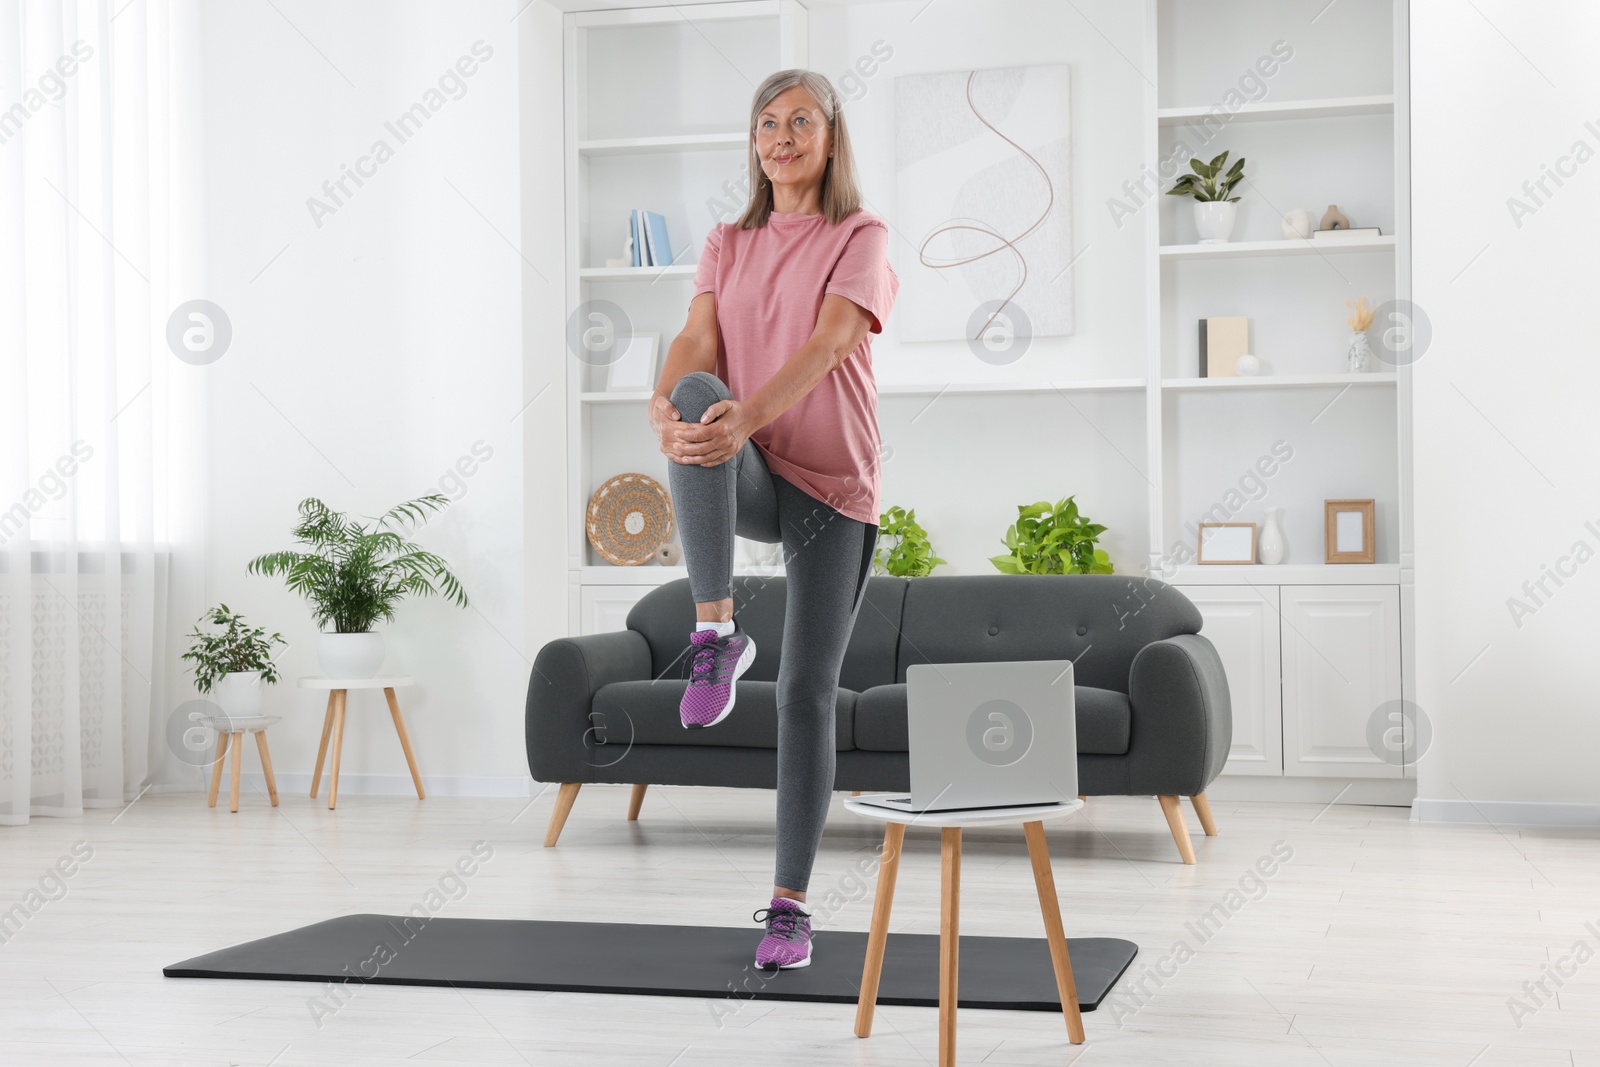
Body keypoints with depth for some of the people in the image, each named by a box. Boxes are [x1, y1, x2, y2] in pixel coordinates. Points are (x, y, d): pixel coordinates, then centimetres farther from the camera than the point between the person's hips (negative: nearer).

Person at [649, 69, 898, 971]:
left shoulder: (861, 238, 2)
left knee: (808, 691, -4)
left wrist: (748, 416, -35)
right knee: (698, 398, -34)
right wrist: (669, 408, -27)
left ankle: (791, 905, 6)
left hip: (833, 484, -2)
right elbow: (698, 343, -3)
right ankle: (717, 632, -29)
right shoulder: (728, 245, 14)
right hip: (744, 478, 2)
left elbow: (829, 343, -16)